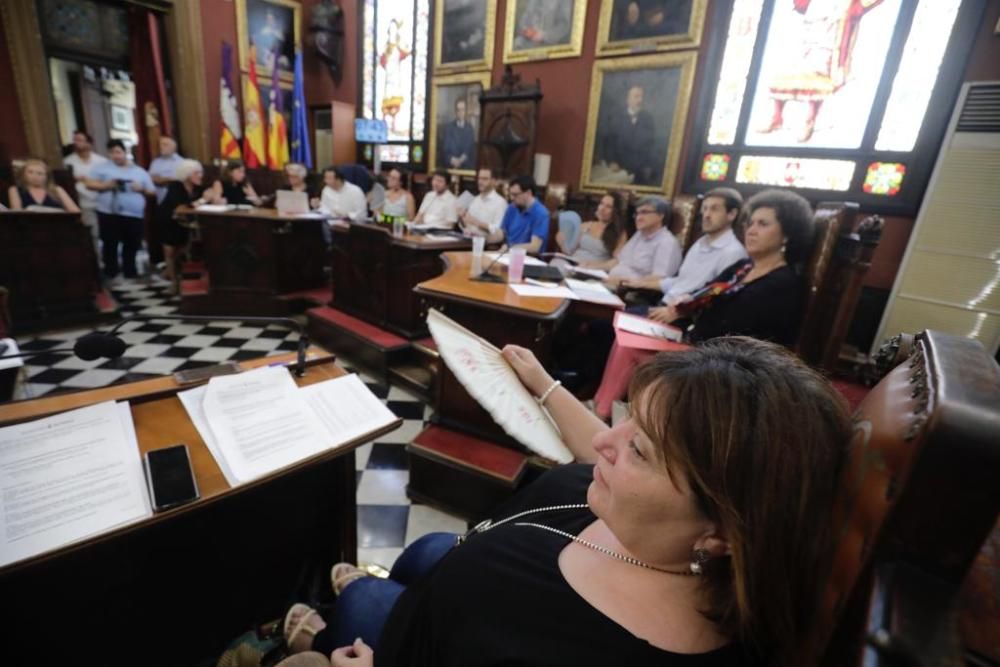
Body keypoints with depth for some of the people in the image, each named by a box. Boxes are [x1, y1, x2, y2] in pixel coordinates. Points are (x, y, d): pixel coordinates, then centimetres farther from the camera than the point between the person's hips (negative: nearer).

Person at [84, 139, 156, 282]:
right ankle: (110, 274, 8)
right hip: (109, 213, -1)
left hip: (134, 215, 1)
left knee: (132, 246, 6)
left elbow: (152, 192, 13)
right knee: (110, 245, 1)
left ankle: (130, 274, 16)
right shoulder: (102, 168, 10)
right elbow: (89, 183, 5)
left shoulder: (140, 171, 14)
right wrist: (105, 185, -11)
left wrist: (142, 189, -7)